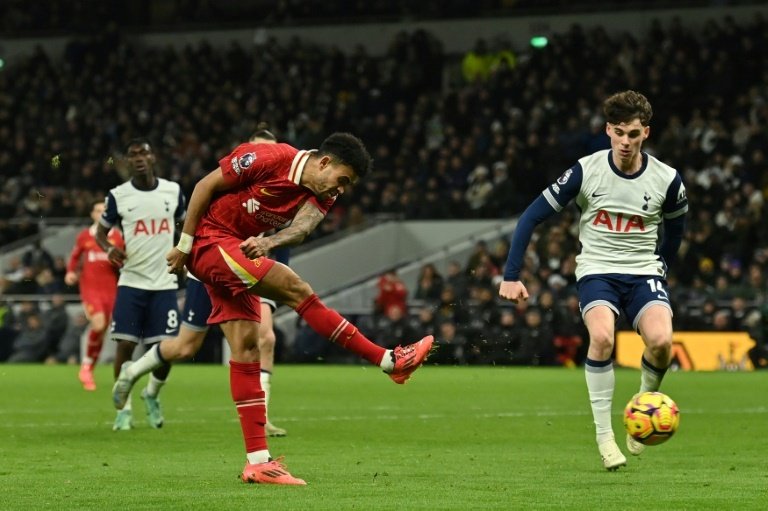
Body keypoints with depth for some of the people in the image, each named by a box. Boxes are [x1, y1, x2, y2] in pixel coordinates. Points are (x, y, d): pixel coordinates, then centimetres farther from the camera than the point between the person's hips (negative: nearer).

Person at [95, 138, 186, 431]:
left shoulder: (173, 191, 4)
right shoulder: (118, 195, -1)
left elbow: (185, 225, 20)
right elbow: (101, 231, 10)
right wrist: (109, 249, -11)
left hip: (164, 283, 1)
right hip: (131, 282, -1)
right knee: (125, 344, -6)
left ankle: (152, 395, 26)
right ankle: (124, 409, 8)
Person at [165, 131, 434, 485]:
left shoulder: (319, 197, 2)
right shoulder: (269, 158, -18)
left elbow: (302, 227, -20)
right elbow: (205, 186, -12)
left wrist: (269, 242, -42)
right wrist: (184, 245, -12)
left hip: (239, 254, 8)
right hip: (208, 239, -8)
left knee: (246, 348, 0)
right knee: (296, 289, -18)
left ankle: (257, 461, -2)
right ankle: (389, 361, -17)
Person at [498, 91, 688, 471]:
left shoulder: (665, 179, -4)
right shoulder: (586, 171, -9)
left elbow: (675, 226, 19)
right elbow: (531, 217, -4)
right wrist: (511, 276, -8)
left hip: (644, 273, 1)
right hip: (597, 270, -1)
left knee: (661, 340, -28)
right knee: (602, 336, -31)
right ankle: (604, 435, -17)